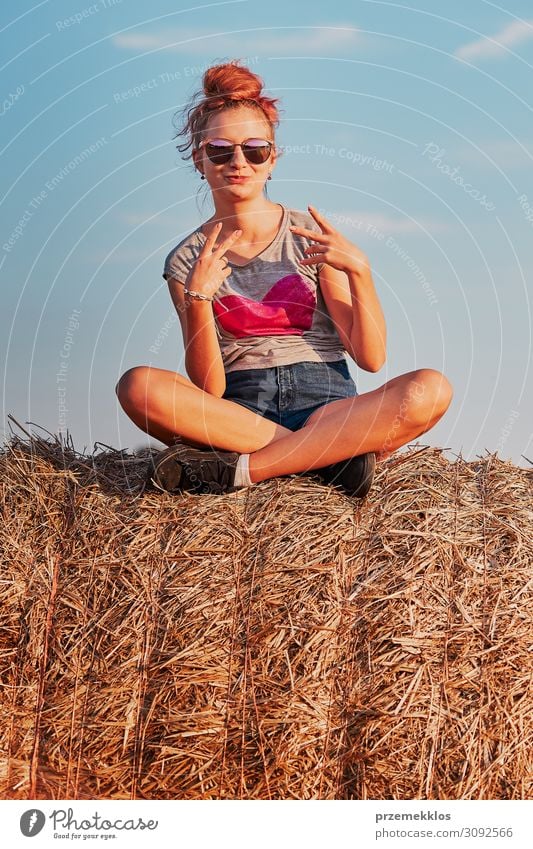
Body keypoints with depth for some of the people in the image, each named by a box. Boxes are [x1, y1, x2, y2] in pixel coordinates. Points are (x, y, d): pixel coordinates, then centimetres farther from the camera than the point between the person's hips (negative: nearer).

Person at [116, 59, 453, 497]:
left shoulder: (312, 235, 6)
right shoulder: (186, 260, 7)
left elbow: (371, 358, 0)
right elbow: (209, 388, -5)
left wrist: (359, 271, -13)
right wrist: (197, 298, -17)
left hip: (325, 402, 1)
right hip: (238, 411, 0)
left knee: (430, 389, -29)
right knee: (139, 385, -29)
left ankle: (239, 469, -27)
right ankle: (334, 455, -26)